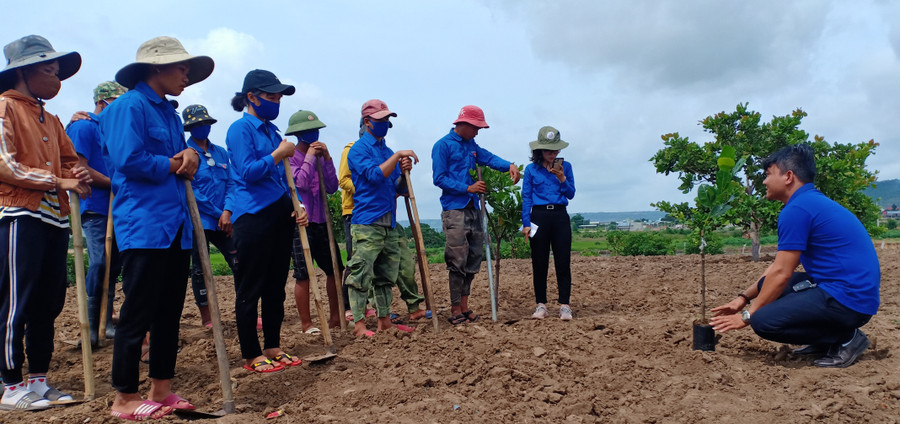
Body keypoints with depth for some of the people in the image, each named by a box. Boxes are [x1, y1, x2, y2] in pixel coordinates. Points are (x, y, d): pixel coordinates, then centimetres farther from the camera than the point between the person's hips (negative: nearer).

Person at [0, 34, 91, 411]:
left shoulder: (51, 120, 22)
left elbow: (69, 161, 24)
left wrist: (78, 175, 0)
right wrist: (59, 181, -13)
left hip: (54, 219, 7)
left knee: (48, 304, 9)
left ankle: (38, 380, 19)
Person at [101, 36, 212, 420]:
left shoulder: (169, 113, 20)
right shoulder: (128, 106, -7)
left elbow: (181, 164, 21)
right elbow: (128, 160, -18)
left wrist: (190, 155, -2)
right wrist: (174, 164, -5)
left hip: (176, 226, 9)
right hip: (142, 226, -9)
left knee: (169, 312, 11)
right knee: (137, 313, -2)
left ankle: (161, 389, 21)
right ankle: (125, 398, 10)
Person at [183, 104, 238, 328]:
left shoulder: (221, 153, 12)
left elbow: (231, 184, 8)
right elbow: (189, 191, -9)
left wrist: (227, 212, -8)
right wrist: (217, 214, -8)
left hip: (223, 221, 5)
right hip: (198, 221, -4)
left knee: (239, 265, 0)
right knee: (200, 270, 5)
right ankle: (206, 317, 16)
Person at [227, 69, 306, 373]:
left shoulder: (272, 131, 16)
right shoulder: (240, 129, -6)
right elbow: (248, 172, -17)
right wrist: (278, 154, -11)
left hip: (279, 215, 8)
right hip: (253, 215, -8)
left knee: (276, 286, 12)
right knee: (250, 289, 1)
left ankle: (272, 347, 22)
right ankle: (251, 356, 10)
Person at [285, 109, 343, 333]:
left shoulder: (320, 155, 11)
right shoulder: (290, 156, -5)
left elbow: (332, 187, 2)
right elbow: (301, 182, -20)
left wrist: (327, 158, -7)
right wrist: (310, 156, -13)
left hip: (321, 220, 6)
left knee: (335, 269, 9)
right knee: (304, 274, -3)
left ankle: (335, 317, 21)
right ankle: (306, 323, 8)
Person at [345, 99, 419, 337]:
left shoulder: (388, 152, 18)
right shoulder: (359, 149, -3)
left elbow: (399, 189, 17)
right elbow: (375, 175, -19)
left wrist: (405, 172, -1)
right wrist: (397, 156, -16)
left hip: (390, 224, 8)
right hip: (367, 223, -8)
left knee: (386, 275, 11)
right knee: (361, 274, -7)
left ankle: (384, 320, 19)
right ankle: (359, 324, -1)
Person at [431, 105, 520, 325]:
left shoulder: (471, 146, 18)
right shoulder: (443, 145, -4)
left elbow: (489, 158, 5)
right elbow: (439, 178, -9)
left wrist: (509, 165, -15)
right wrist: (468, 188, -15)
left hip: (473, 209, 8)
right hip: (454, 210, -7)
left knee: (473, 259, 7)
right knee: (458, 261, -7)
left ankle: (464, 306, 15)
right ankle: (456, 309, 1)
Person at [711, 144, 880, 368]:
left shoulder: (797, 210, -15)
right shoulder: (815, 202, 18)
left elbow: (781, 273, -15)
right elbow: (779, 266, 21)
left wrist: (747, 315, -6)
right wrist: (743, 298, 19)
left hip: (847, 299, -11)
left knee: (763, 321, -20)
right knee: (766, 285, 15)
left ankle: (846, 339, -5)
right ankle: (826, 341, 12)